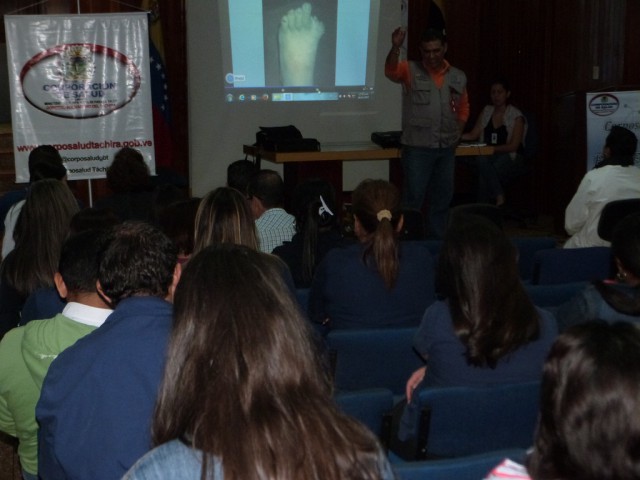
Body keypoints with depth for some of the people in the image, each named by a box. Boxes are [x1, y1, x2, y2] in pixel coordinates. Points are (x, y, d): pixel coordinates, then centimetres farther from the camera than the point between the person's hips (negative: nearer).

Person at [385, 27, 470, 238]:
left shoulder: (458, 77, 8)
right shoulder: (410, 70, -3)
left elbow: (463, 108, 20)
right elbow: (391, 71, -25)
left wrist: (457, 134, 9)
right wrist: (396, 47, -42)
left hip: (446, 149, 4)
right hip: (417, 147, -4)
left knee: (442, 198, 13)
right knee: (413, 198, -3)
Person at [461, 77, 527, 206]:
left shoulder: (516, 116, -2)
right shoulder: (487, 111, 15)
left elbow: (513, 146, -9)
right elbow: (473, 135, 11)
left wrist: (493, 149, -22)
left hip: (509, 157, -4)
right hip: (487, 156, 4)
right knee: (481, 160, -35)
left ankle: (483, 206, -21)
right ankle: (498, 196, -31)